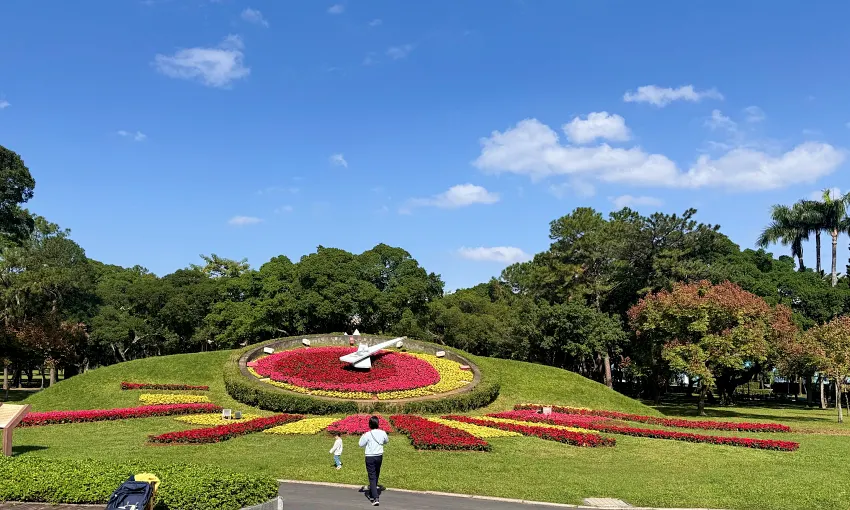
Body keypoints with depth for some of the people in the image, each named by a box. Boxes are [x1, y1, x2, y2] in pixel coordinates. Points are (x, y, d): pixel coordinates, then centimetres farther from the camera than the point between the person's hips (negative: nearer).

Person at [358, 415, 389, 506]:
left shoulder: (368, 435, -17)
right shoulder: (382, 433, -5)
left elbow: (361, 445, -4)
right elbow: (386, 441, 15)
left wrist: (362, 437, 12)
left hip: (370, 457, -4)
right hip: (379, 457, 4)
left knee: (372, 477, -4)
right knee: (376, 476, 20)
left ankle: (375, 498, -16)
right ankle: (372, 495, 35)